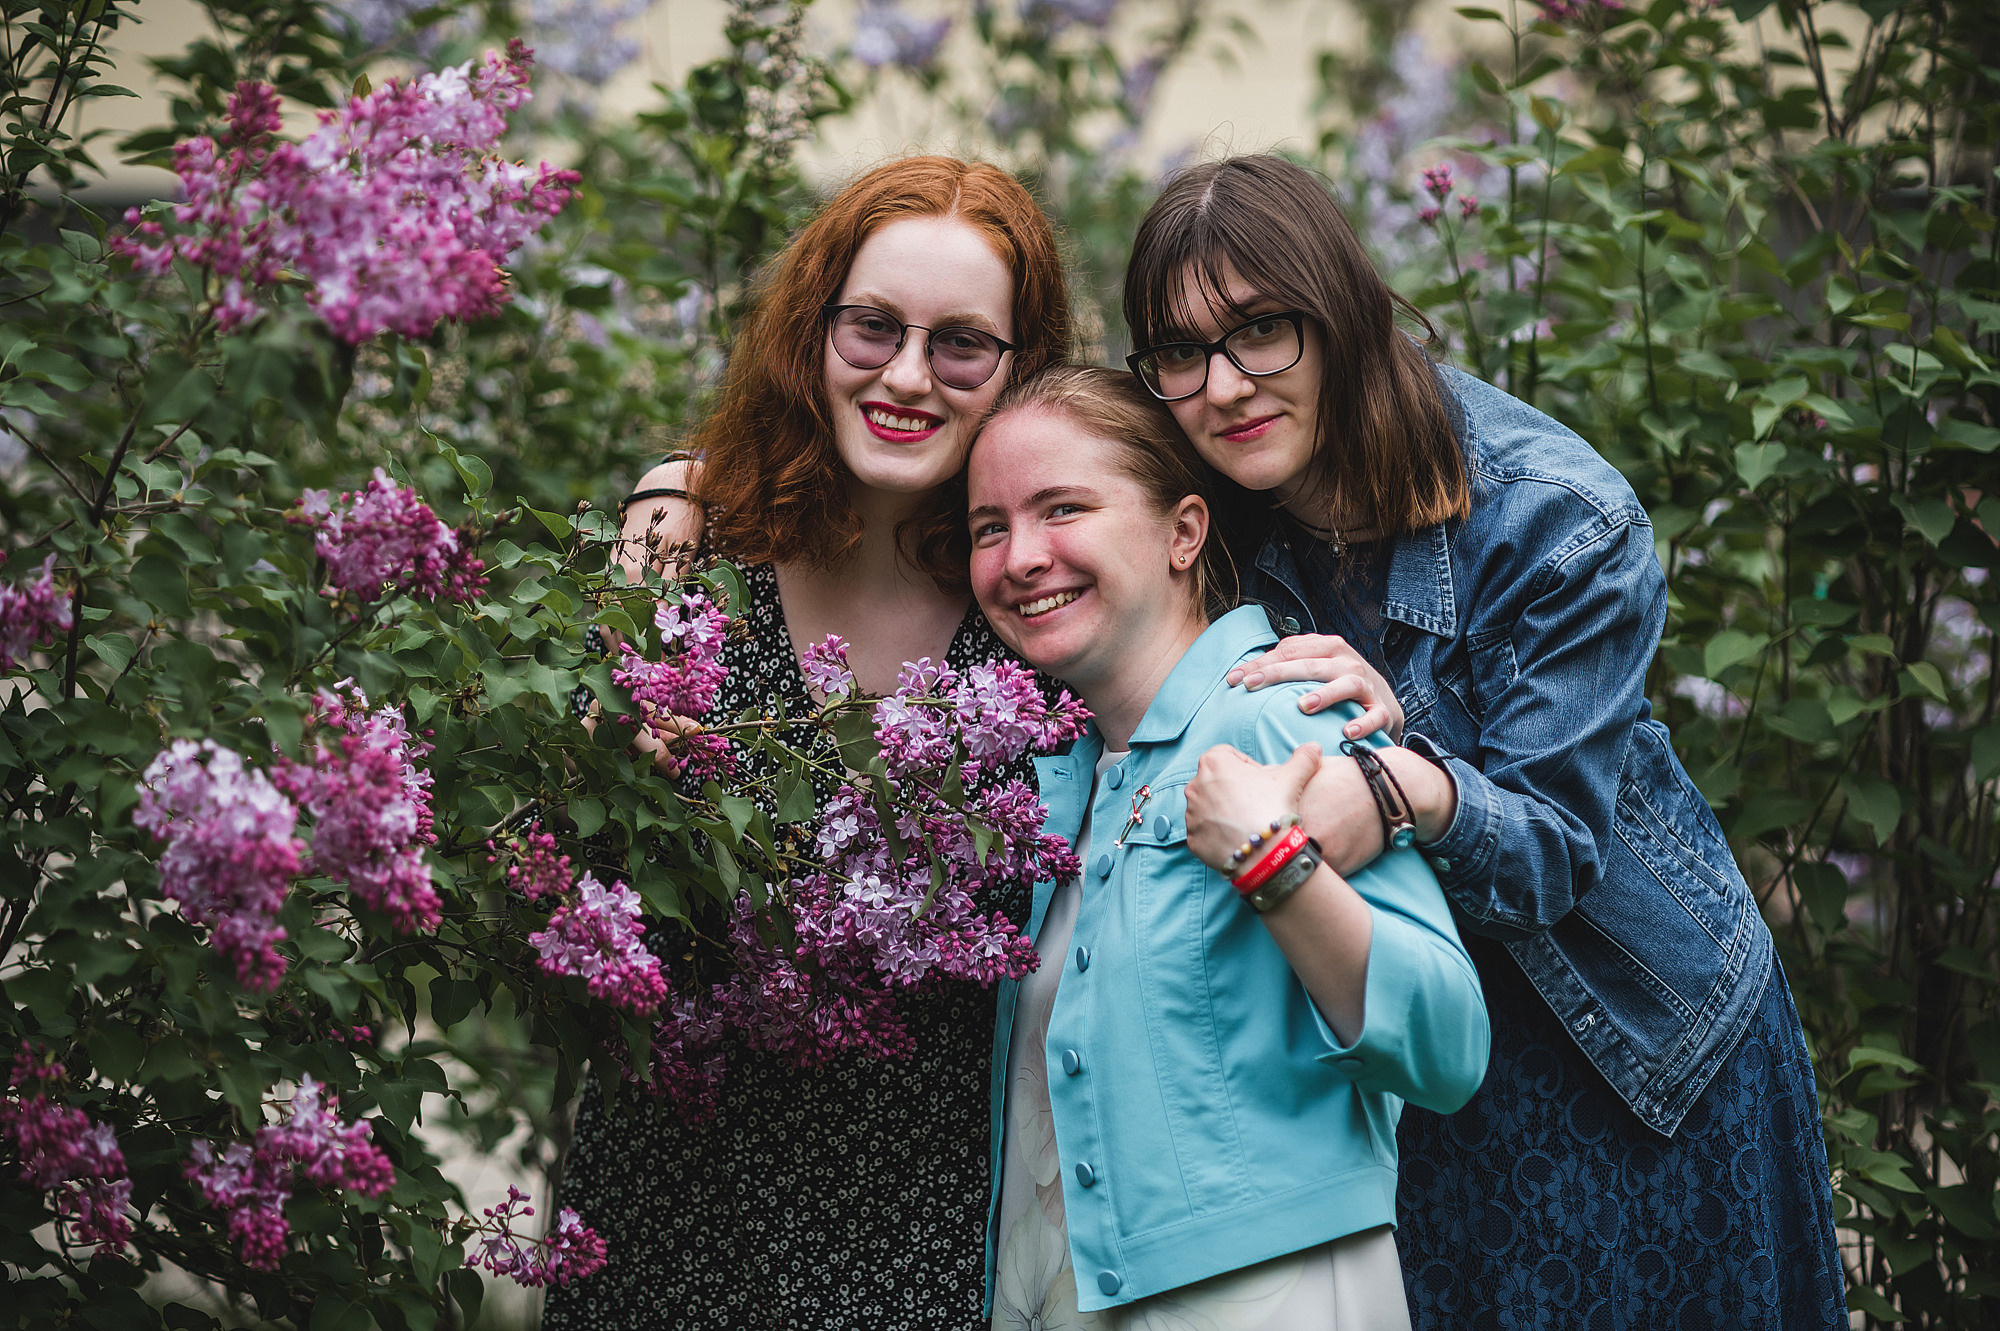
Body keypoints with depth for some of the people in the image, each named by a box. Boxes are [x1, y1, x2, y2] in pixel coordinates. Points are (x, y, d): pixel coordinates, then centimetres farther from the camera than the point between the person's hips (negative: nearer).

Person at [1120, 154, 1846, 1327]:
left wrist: (1417, 788, -47)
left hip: (1612, 1039, -3)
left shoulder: (1555, 519, -22)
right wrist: (1360, 732, -26)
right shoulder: (1224, 520, -8)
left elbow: (1555, 840, -25)